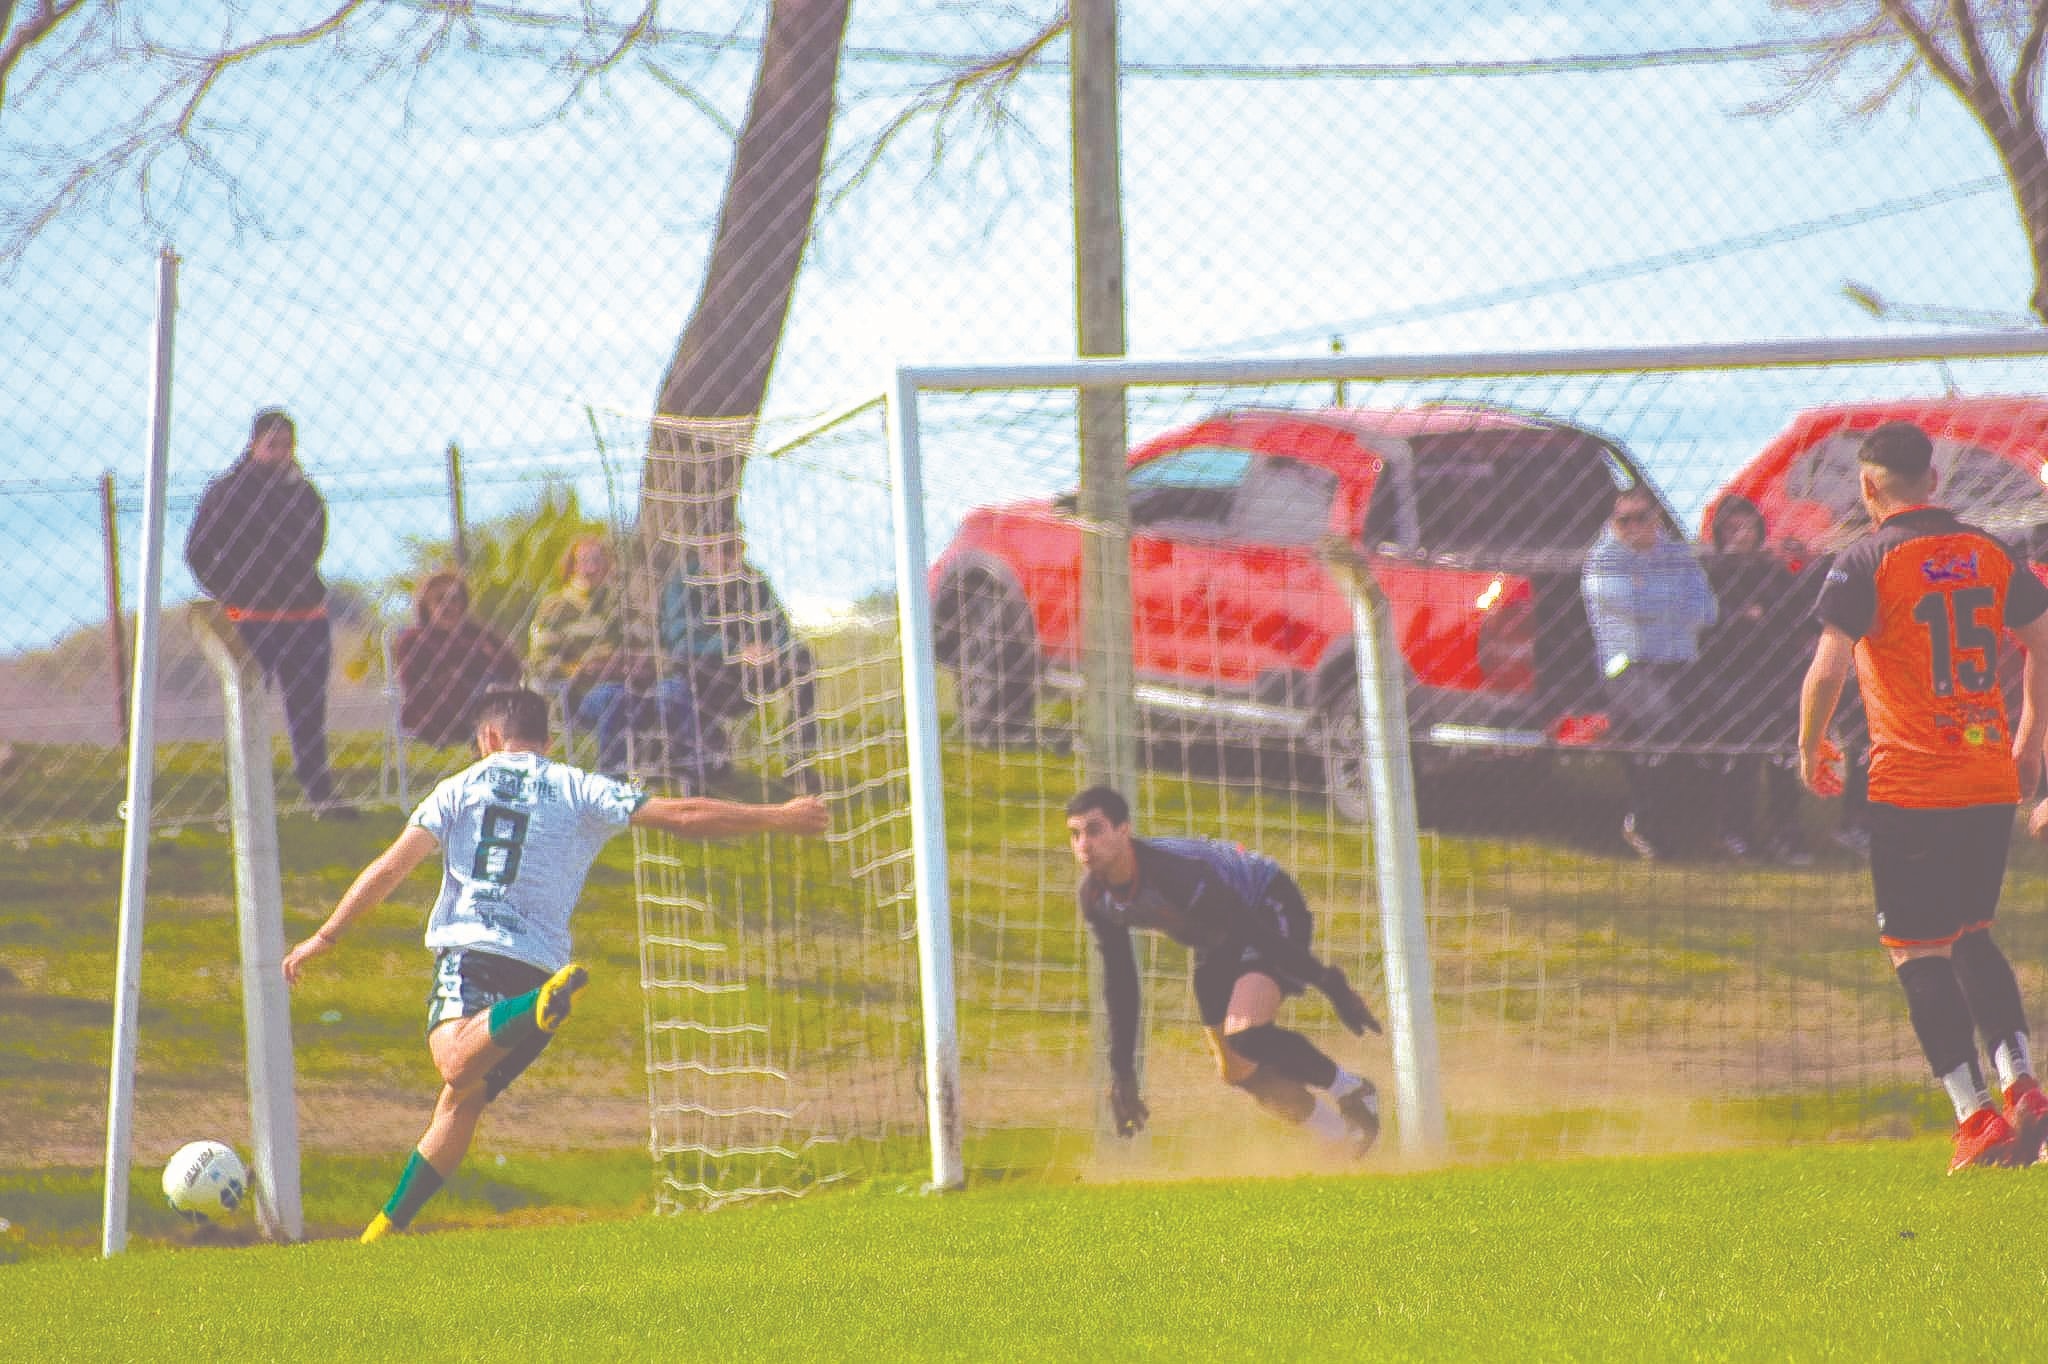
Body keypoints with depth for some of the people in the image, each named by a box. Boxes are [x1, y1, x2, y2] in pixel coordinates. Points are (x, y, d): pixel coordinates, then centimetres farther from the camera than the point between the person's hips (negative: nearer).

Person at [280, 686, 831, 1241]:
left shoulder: (464, 786, 14)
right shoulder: (581, 791, 14)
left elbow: (391, 866, 8)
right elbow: (681, 816, 8)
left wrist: (324, 937, 11)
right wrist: (777, 818, 15)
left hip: (467, 951, -3)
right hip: (537, 962, 3)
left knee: (457, 1068, -30)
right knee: (461, 1102, 15)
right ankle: (389, 1225, 10)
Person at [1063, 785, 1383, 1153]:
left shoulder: (1174, 872, -36)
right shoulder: (1094, 897, -14)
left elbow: (1252, 931, -32)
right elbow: (1118, 981, -1)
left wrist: (1332, 986, -27)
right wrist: (1121, 1071, 0)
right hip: (1218, 946, 8)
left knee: (1245, 1034, -28)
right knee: (1237, 1072, 4)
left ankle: (1353, 1094, -6)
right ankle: (1341, 1134, 23)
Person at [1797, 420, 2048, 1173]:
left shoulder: (1869, 560, -8)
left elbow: (1828, 669, -14)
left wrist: (1811, 750, 2)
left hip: (1910, 786, -5)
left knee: (1920, 950, 1)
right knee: (1972, 935, 19)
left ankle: (1976, 1117, -7)